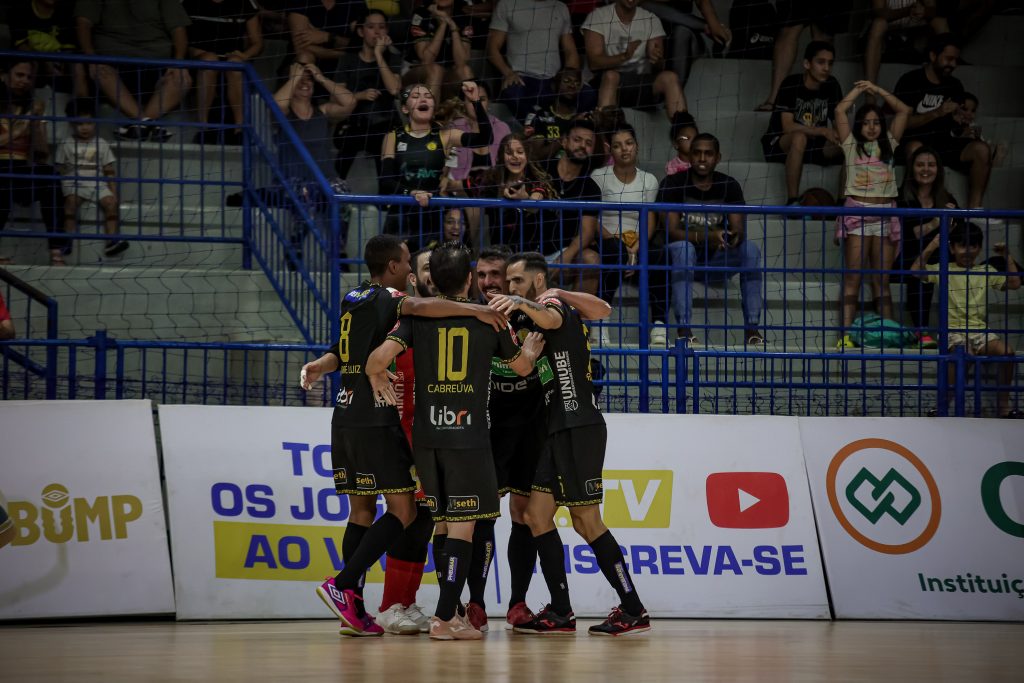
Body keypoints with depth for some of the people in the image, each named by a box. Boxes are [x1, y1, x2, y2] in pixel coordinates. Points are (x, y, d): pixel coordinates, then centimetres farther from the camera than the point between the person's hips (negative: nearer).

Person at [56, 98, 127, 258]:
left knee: (111, 202, -23)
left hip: (97, 184, 2)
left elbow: (109, 172, 10)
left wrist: (114, 193, 2)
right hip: (74, 184, -2)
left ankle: (112, 240, -28)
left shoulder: (102, 145, 9)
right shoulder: (66, 144, 6)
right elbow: (59, 170, 6)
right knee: (71, 201, -32)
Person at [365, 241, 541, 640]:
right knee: (463, 527, -2)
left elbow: (381, 355, -12)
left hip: (426, 435, 3)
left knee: (443, 524, 15)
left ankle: (450, 610, 20)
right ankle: (444, 618, -10)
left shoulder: (417, 315, 3)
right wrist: (534, 345, 38)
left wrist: (375, 376, 11)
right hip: (468, 436, -3)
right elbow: (522, 366, 16)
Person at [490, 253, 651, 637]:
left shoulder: (554, 303, -7)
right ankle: (560, 612, 6)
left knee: (586, 522, -8)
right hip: (561, 431, 9)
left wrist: (521, 304, -52)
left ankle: (633, 611, -3)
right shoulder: (535, 320, 23)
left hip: (579, 428, -9)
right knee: (536, 515, 4)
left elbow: (550, 319, -32)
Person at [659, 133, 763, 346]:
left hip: (715, 261, 3)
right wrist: (706, 237, -34)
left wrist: (734, 237, -33)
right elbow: (671, 231, -17)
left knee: (751, 248, -23)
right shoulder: (673, 184, -7)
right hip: (682, 260, -3)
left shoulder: (729, 186, 3)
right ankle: (683, 329, -43)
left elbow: (740, 230, -6)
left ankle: (752, 329, -29)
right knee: (682, 247, -36)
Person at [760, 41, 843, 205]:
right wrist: (823, 131, -30)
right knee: (800, 137, -40)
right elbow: (788, 127, -22)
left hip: (812, 146, 5)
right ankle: (792, 201, -38)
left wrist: (837, 135, -23)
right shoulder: (791, 85, -15)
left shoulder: (831, 86, 2)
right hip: (779, 145, -5)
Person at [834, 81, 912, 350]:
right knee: (852, 278, -9)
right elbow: (840, 111, 1)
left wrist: (877, 90, 13)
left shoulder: (888, 144, 17)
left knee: (882, 281, 4)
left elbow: (904, 111, 15)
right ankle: (845, 335, -15)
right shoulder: (852, 145, 9)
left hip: (886, 214, 3)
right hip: (857, 212, -3)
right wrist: (859, 89, 12)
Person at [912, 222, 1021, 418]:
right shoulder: (943, 270, 7)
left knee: (1006, 351, -25)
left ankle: (1003, 406, -12)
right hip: (953, 330, -4)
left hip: (980, 329, 4)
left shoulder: (986, 272, 17)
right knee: (965, 353, -37)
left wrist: (1007, 257, 7)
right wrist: (930, 248, -13)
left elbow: (1014, 283, 13)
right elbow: (916, 270, -6)